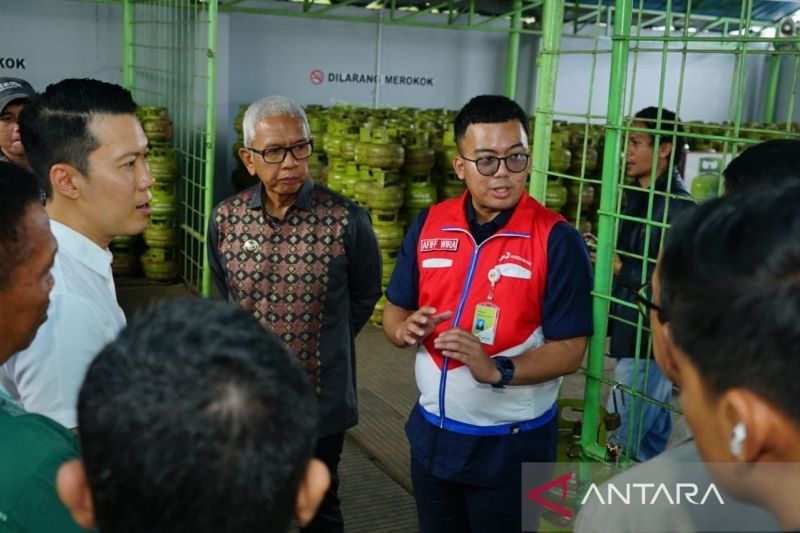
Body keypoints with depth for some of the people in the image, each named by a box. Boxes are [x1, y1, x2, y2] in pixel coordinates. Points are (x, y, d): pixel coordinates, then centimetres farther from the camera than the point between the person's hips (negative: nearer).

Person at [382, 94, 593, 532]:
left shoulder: (557, 239, -15)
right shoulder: (428, 225, -1)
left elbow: (569, 350, -15)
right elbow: (395, 311, 7)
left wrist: (497, 370, -30)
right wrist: (407, 329, -16)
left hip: (512, 445, -4)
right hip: (432, 433, 5)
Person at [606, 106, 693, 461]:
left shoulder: (677, 206, -18)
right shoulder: (638, 197, 10)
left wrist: (620, 268, -20)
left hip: (650, 335, -9)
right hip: (632, 329, 9)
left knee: (627, 429, 1)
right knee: (651, 423, 20)